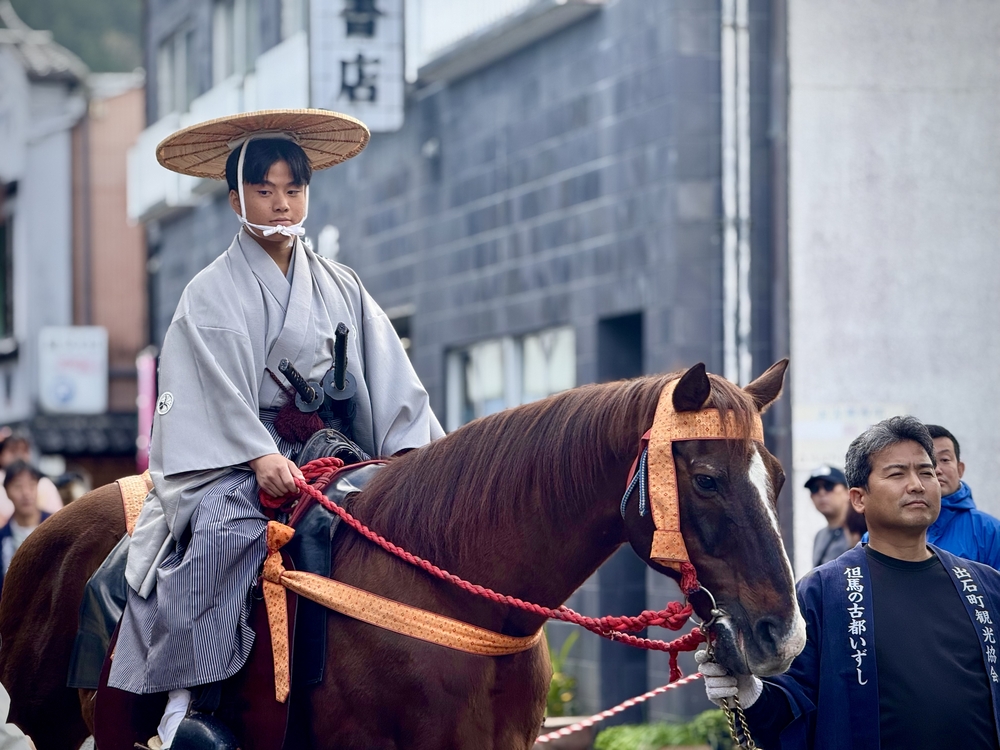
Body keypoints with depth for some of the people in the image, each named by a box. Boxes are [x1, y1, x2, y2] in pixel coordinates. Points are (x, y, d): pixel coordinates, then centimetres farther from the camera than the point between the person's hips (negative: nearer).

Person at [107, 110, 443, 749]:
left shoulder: (340, 288, 15)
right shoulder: (213, 295, 2)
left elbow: (389, 377, 9)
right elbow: (222, 388, -11)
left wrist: (413, 447, -6)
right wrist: (260, 457, -25)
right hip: (233, 462, -4)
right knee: (227, 532, -34)